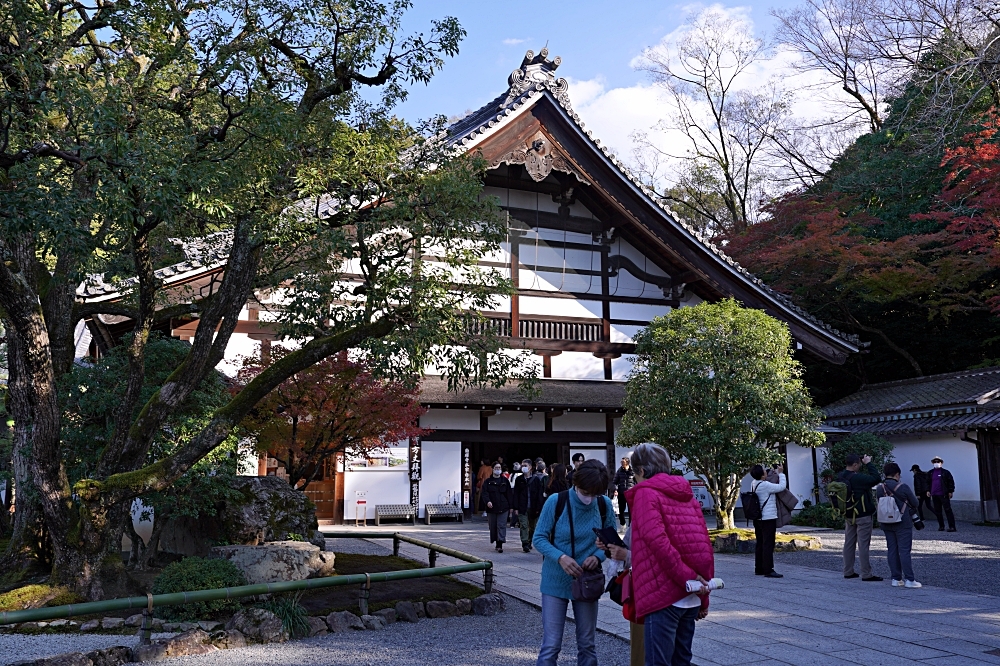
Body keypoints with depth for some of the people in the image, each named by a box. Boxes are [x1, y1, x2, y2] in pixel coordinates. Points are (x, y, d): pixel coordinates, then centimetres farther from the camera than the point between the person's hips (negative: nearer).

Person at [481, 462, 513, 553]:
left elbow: (509, 494, 10)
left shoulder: (505, 481, 11)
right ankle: (497, 543, 21)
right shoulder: (487, 482, 8)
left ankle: (500, 544, -14)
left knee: (502, 526, -9)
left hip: (503, 508, -1)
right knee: (493, 527, 7)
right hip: (492, 508, 1)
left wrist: (510, 506, 4)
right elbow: (485, 493, -3)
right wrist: (487, 501, -22)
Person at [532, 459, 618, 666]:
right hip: (556, 581, -2)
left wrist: (598, 556, -17)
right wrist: (560, 557, -26)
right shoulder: (556, 501, -15)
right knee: (551, 645, -2)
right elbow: (539, 538, -9)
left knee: (588, 643, 13)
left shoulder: (604, 505, -8)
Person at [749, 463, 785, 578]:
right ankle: (768, 570, -8)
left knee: (760, 543, 14)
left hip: (758, 518, 9)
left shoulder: (754, 484, 8)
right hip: (768, 518, -9)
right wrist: (780, 473, -2)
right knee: (768, 544, -7)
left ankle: (759, 569, 19)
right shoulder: (765, 485, -20)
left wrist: (775, 473, 13)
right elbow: (782, 487, -14)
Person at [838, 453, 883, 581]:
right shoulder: (857, 478, -23)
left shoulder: (840, 477, 2)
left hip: (849, 516, 8)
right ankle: (866, 574, 1)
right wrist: (868, 463, -12)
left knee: (849, 543, 12)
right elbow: (876, 478, -21)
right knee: (863, 544, -3)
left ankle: (848, 571, 18)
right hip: (863, 515, -8)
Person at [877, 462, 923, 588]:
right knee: (904, 551, -2)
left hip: (886, 524, 5)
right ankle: (909, 579, -1)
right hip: (903, 524, -5)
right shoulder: (903, 487, -15)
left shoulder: (879, 488, -1)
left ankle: (896, 579, 11)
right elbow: (915, 503, -3)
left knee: (892, 551, 9)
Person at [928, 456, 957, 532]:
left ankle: (952, 526, -7)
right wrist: (928, 490, 10)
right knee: (938, 511, 7)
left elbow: (951, 482, 0)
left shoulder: (945, 472, 1)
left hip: (943, 494, -5)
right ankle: (941, 526, 15)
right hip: (934, 495, 5)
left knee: (948, 510, -6)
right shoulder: (930, 473, 13)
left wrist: (950, 491, -6)